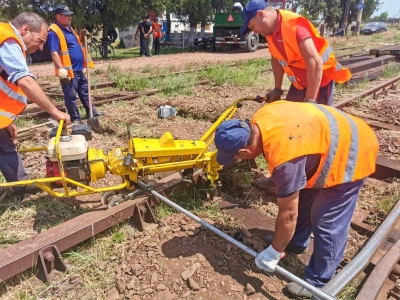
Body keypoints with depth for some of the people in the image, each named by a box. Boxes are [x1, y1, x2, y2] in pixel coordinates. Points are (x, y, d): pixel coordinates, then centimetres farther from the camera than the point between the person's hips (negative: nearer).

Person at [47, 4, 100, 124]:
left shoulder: (69, 28, 15)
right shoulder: (54, 31, -14)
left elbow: (77, 44, 27)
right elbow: (54, 52, -21)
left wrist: (82, 36, 8)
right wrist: (61, 69, -29)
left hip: (79, 69, 10)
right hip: (68, 70, -9)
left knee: (85, 92, 17)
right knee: (71, 96, 1)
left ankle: (92, 113, 28)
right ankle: (75, 119, 9)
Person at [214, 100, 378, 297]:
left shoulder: (283, 158, -38)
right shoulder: (258, 120, -13)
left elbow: (288, 215, -27)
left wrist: (274, 253, -12)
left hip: (349, 155, -9)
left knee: (326, 222, -2)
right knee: (302, 197, 19)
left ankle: (317, 282, 17)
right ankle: (296, 242, 40)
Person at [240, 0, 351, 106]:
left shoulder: (292, 25, -28)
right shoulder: (271, 30, -4)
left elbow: (315, 63, -33)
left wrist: (309, 100, -30)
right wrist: (277, 89, 6)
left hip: (321, 79, -8)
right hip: (299, 82, 8)